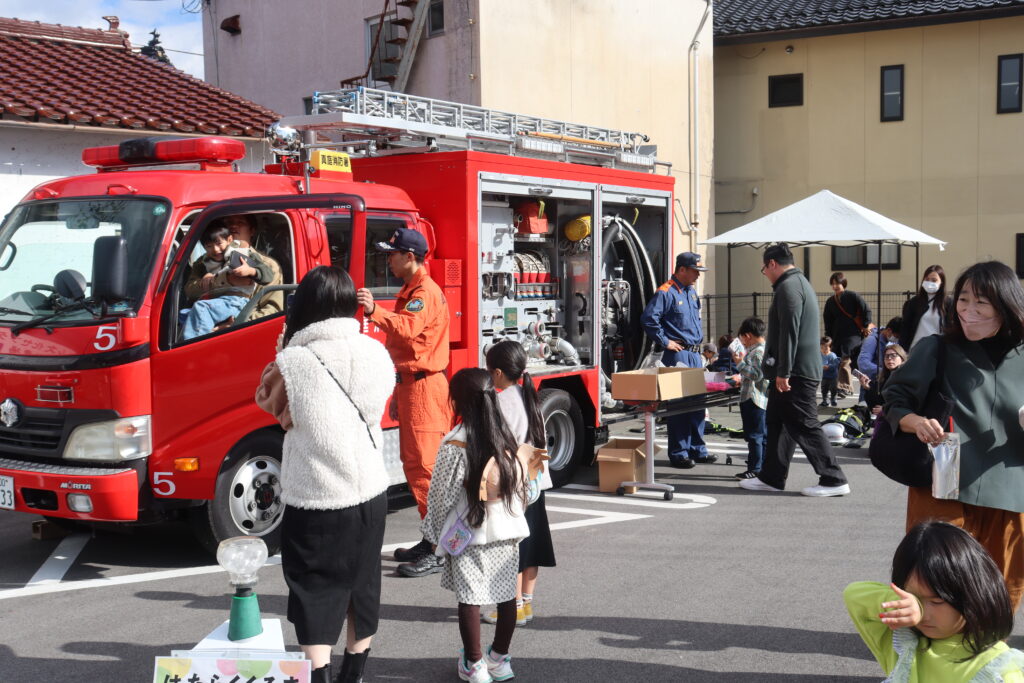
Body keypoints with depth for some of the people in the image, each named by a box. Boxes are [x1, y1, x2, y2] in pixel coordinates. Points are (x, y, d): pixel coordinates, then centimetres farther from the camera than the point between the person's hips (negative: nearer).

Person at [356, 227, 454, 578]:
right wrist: (399, 392, 25)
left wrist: (375, 311, -45)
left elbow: (408, 328, -32)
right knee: (414, 464, 14)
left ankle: (438, 552, -12)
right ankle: (431, 540, 23)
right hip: (411, 385, 11)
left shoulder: (426, 292, -12)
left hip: (424, 388, -11)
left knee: (425, 467, -13)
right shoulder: (410, 291, 22)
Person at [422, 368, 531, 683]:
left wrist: (434, 532, 5)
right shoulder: (508, 438, 2)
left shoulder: (455, 444, -13)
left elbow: (441, 494, -8)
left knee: (470, 597, 4)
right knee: (507, 594, 12)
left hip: (470, 533, -5)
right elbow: (521, 484, 9)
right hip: (508, 529, 5)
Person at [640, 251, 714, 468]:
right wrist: (665, 342, -15)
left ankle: (697, 450, 20)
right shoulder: (666, 293, -12)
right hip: (678, 354, -9)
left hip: (694, 354, 9)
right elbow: (648, 319, -20)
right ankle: (678, 453, 1)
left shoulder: (692, 291, 16)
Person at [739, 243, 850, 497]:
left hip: (796, 371, -11)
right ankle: (771, 477, 20)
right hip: (803, 369, 11)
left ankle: (834, 480, -4)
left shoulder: (788, 287, -15)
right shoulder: (800, 282, 19)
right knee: (777, 422, 14)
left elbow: (789, 332, -23)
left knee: (805, 426, -7)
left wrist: (783, 371, -22)